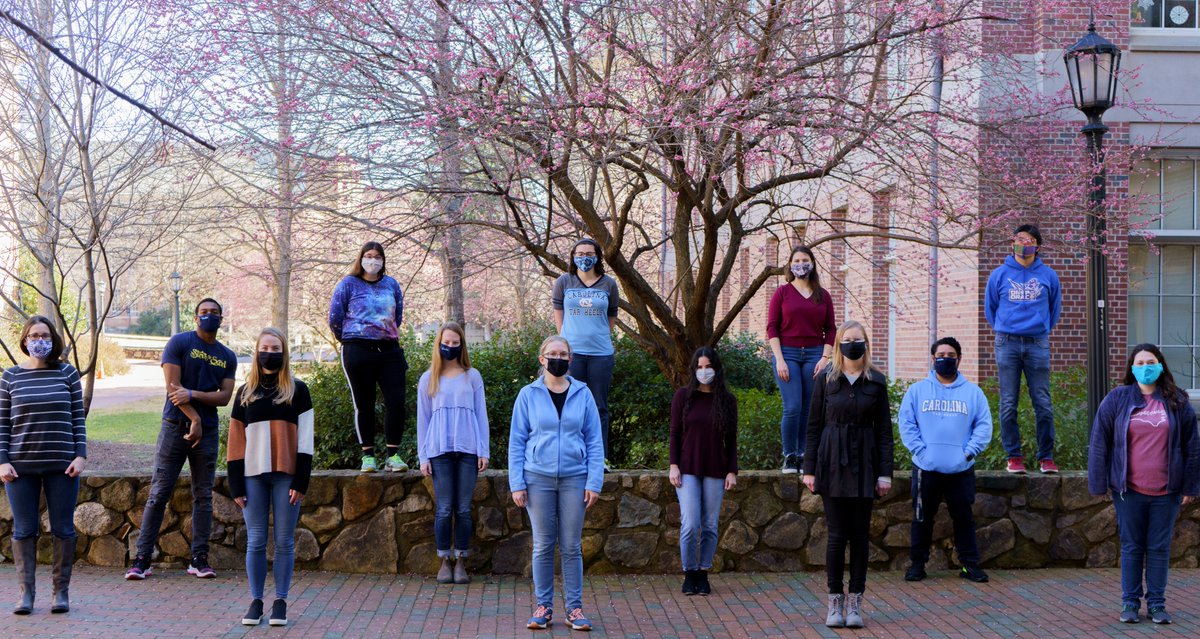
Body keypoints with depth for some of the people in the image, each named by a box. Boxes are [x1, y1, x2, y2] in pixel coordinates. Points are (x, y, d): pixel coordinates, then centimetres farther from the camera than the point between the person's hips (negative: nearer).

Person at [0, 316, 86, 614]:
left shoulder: (67, 373, 5)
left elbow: (78, 418, 5)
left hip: (62, 466, 0)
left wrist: (81, 455, -3)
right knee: (24, 530, 2)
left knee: (63, 529, 2)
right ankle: (25, 592, 7)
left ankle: (61, 591, 10)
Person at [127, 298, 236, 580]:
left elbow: (225, 397, 1)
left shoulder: (227, 357, 13)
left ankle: (199, 559, 9)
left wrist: (192, 394, -14)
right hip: (176, 426, -4)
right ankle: (142, 558, -2)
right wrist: (194, 419, -12)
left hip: (207, 430, 4)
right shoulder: (179, 343, 1)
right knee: (159, 494, -5)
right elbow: (173, 385, -8)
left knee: (203, 496, 4)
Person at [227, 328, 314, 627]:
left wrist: (300, 481, -8)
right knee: (255, 541, 3)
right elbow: (236, 442, 9)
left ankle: (280, 602, 9)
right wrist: (236, 485, 2)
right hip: (253, 476, 2)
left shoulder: (297, 390, 4)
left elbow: (305, 439, 0)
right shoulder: (245, 392, 12)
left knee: (284, 541, 1)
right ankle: (255, 601, 10)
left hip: (285, 476, -2)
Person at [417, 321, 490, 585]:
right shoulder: (428, 379, 10)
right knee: (444, 509, -2)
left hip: (468, 450, 0)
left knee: (463, 509, 0)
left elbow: (481, 414, 10)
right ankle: (444, 562, 7)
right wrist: (423, 457, 3)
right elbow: (422, 418, 10)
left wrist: (484, 451, 1)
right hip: (440, 451, 0)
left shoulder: (472, 376, 10)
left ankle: (460, 562, 7)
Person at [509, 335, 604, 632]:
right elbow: (516, 441, 3)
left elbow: (594, 441, 5)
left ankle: (574, 608, 11)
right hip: (538, 479, 0)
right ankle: (543, 607, 13)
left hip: (574, 479, 1)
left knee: (571, 546, 4)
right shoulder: (528, 395, 2)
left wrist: (594, 482, -3)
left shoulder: (582, 394, 5)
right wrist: (517, 483, -4)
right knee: (543, 545, 4)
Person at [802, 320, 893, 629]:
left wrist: (885, 472, -1)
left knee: (860, 535, 3)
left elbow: (884, 429, 5)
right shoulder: (826, 379, 2)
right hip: (833, 463, -1)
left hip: (864, 465, 1)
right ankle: (835, 601, 7)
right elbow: (814, 425, 4)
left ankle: (855, 602, 10)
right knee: (837, 535, -3)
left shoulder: (876, 381, 4)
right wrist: (809, 468, -1)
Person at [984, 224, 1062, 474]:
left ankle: (1046, 457, 6)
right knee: (1008, 405, -1)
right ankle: (1014, 456, 7)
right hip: (1007, 344, 0)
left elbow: (1054, 309, 19)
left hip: (1038, 344, 0)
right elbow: (990, 308, 15)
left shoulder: (1048, 275, 8)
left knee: (1043, 404, -2)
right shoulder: (999, 275, 6)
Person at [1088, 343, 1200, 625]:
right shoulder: (1116, 400, 2)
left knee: (1160, 548, 6)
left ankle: (1156, 603, 15)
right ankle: (1130, 602, 14)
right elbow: (1099, 444, 3)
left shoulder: (1177, 402, 5)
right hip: (1129, 491, -1)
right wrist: (1100, 483, 0)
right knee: (1131, 546, 6)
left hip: (1166, 492, 1)